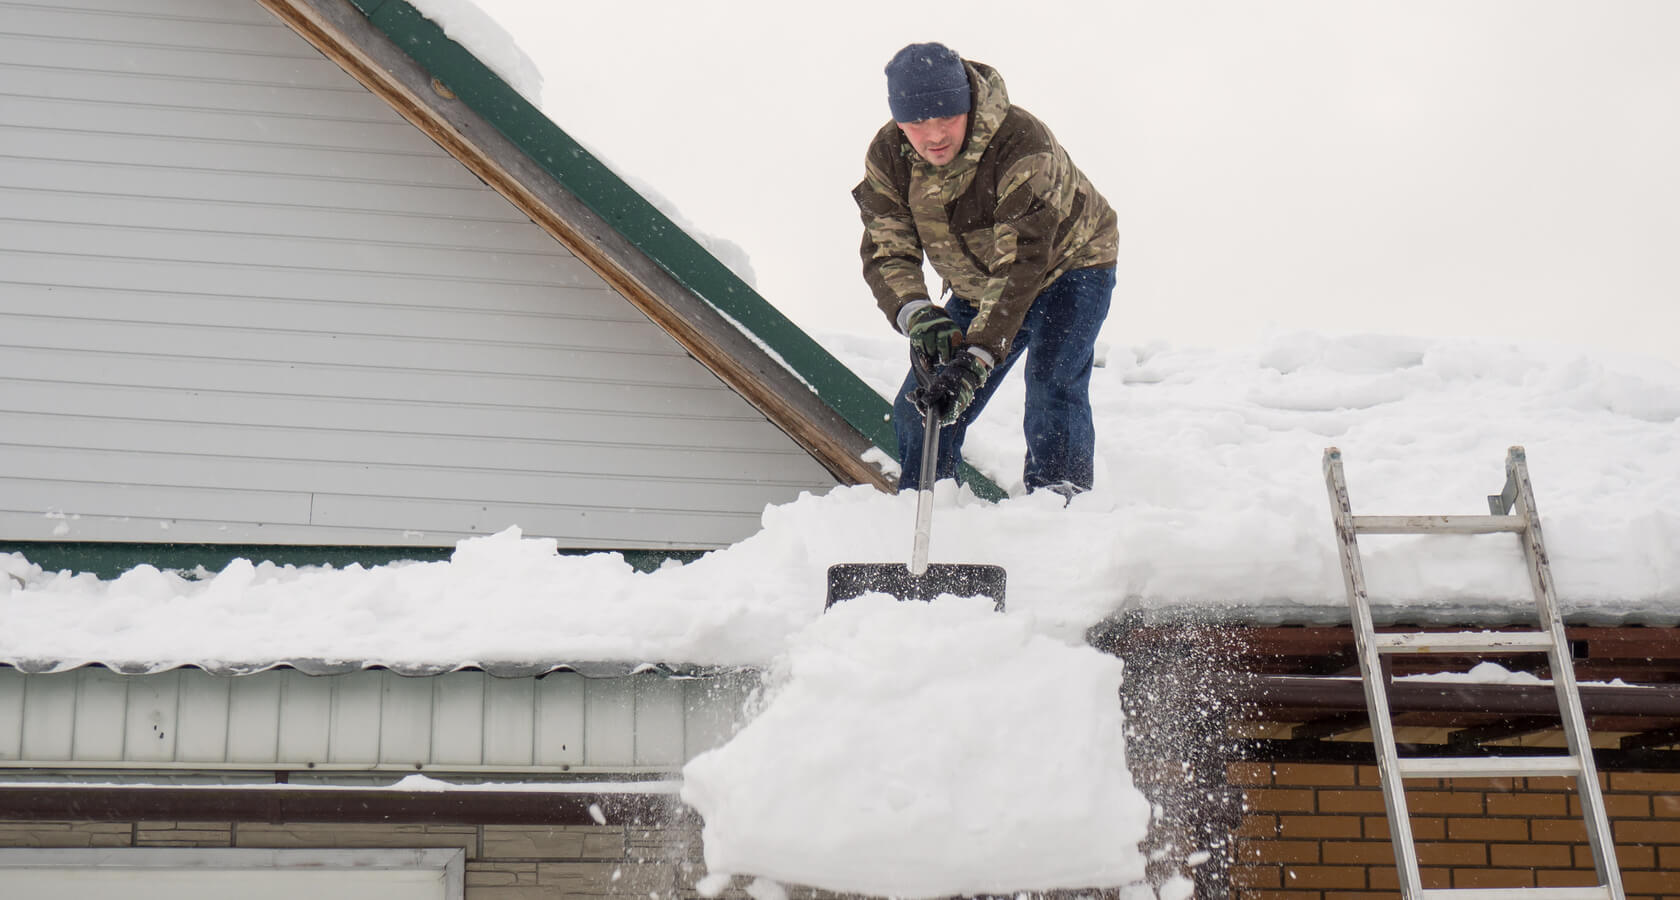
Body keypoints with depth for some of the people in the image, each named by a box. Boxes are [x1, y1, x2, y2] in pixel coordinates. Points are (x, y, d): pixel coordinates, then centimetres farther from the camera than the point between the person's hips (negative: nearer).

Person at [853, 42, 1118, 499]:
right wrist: (916, 315, -45)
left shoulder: (1022, 143, -37)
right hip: (978, 287, 5)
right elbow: (886, 253, -24)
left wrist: (976, 358, -49)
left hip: (1067, 262, -5)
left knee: (1052, 380, -29)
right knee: (920, 407, 1)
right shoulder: (887, 157, -20)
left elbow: (1022, 264, -41)